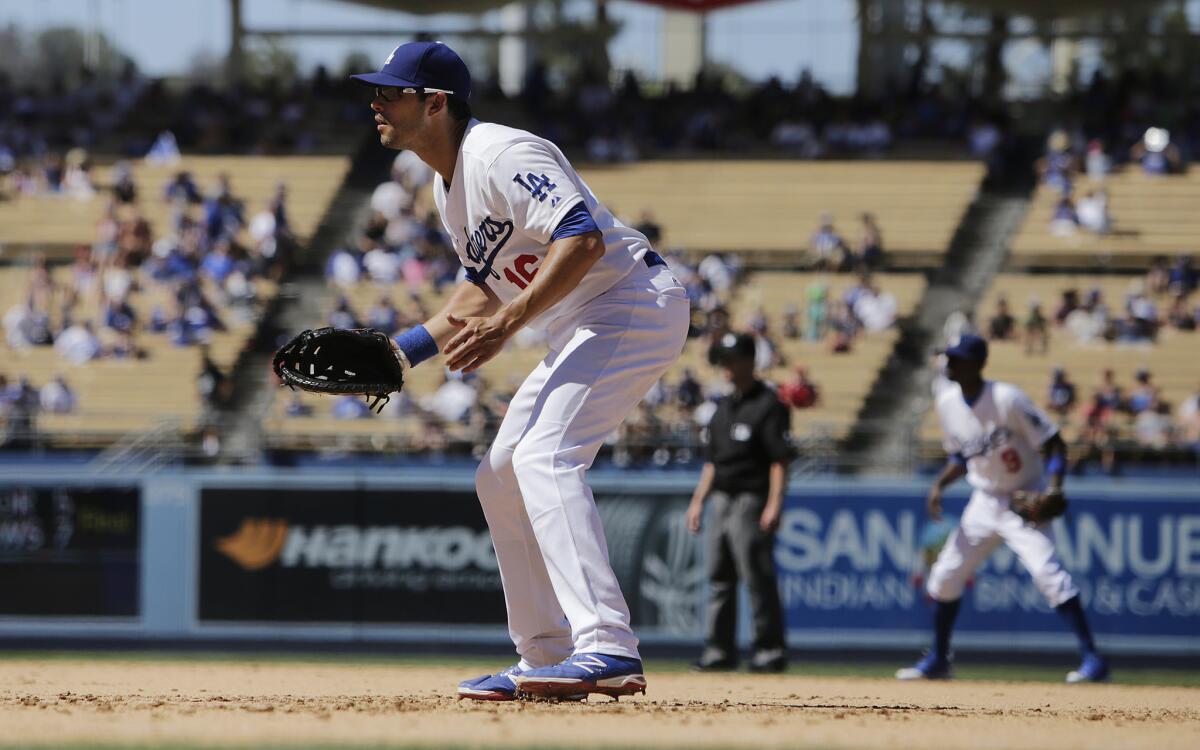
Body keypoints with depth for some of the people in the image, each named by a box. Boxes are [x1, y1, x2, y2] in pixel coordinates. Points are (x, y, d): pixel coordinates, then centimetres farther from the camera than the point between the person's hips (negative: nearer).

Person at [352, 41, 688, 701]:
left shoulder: (500, 155, -18)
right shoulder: (449, 184, 14)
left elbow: (583, 238, -31)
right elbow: (485, 287, 24)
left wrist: (508, 322, -35)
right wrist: (404, 350, 14)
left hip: (635, 303, -11)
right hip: (583, 331, 11)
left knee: (543, 456, -26)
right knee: (500, 474, 13)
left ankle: (608, 651, -37)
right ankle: (547, 658, 18)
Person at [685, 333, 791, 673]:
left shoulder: (768, 405, -8)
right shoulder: (724, 407, 18)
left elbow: (780, 460, -14)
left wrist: (774, 504, -22)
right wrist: (698, 500, 17)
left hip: (751, 501, -8)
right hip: (720, 501, 9)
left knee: (758, 578, -8)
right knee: (719, 578, 8)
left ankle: (770, 649, -4)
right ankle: (720, 650, 12)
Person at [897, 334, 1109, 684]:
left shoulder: (1007, 399, -20)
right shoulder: (947, 402, 1)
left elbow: (1053, 443, -17)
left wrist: (1054, 489, -31)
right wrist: (939, 485, -2)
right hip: (984, 502, 7)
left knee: (1047, 570, -23)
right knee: (945, 575, 7)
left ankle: (1092, 658, -22)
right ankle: (937, 661, 25)